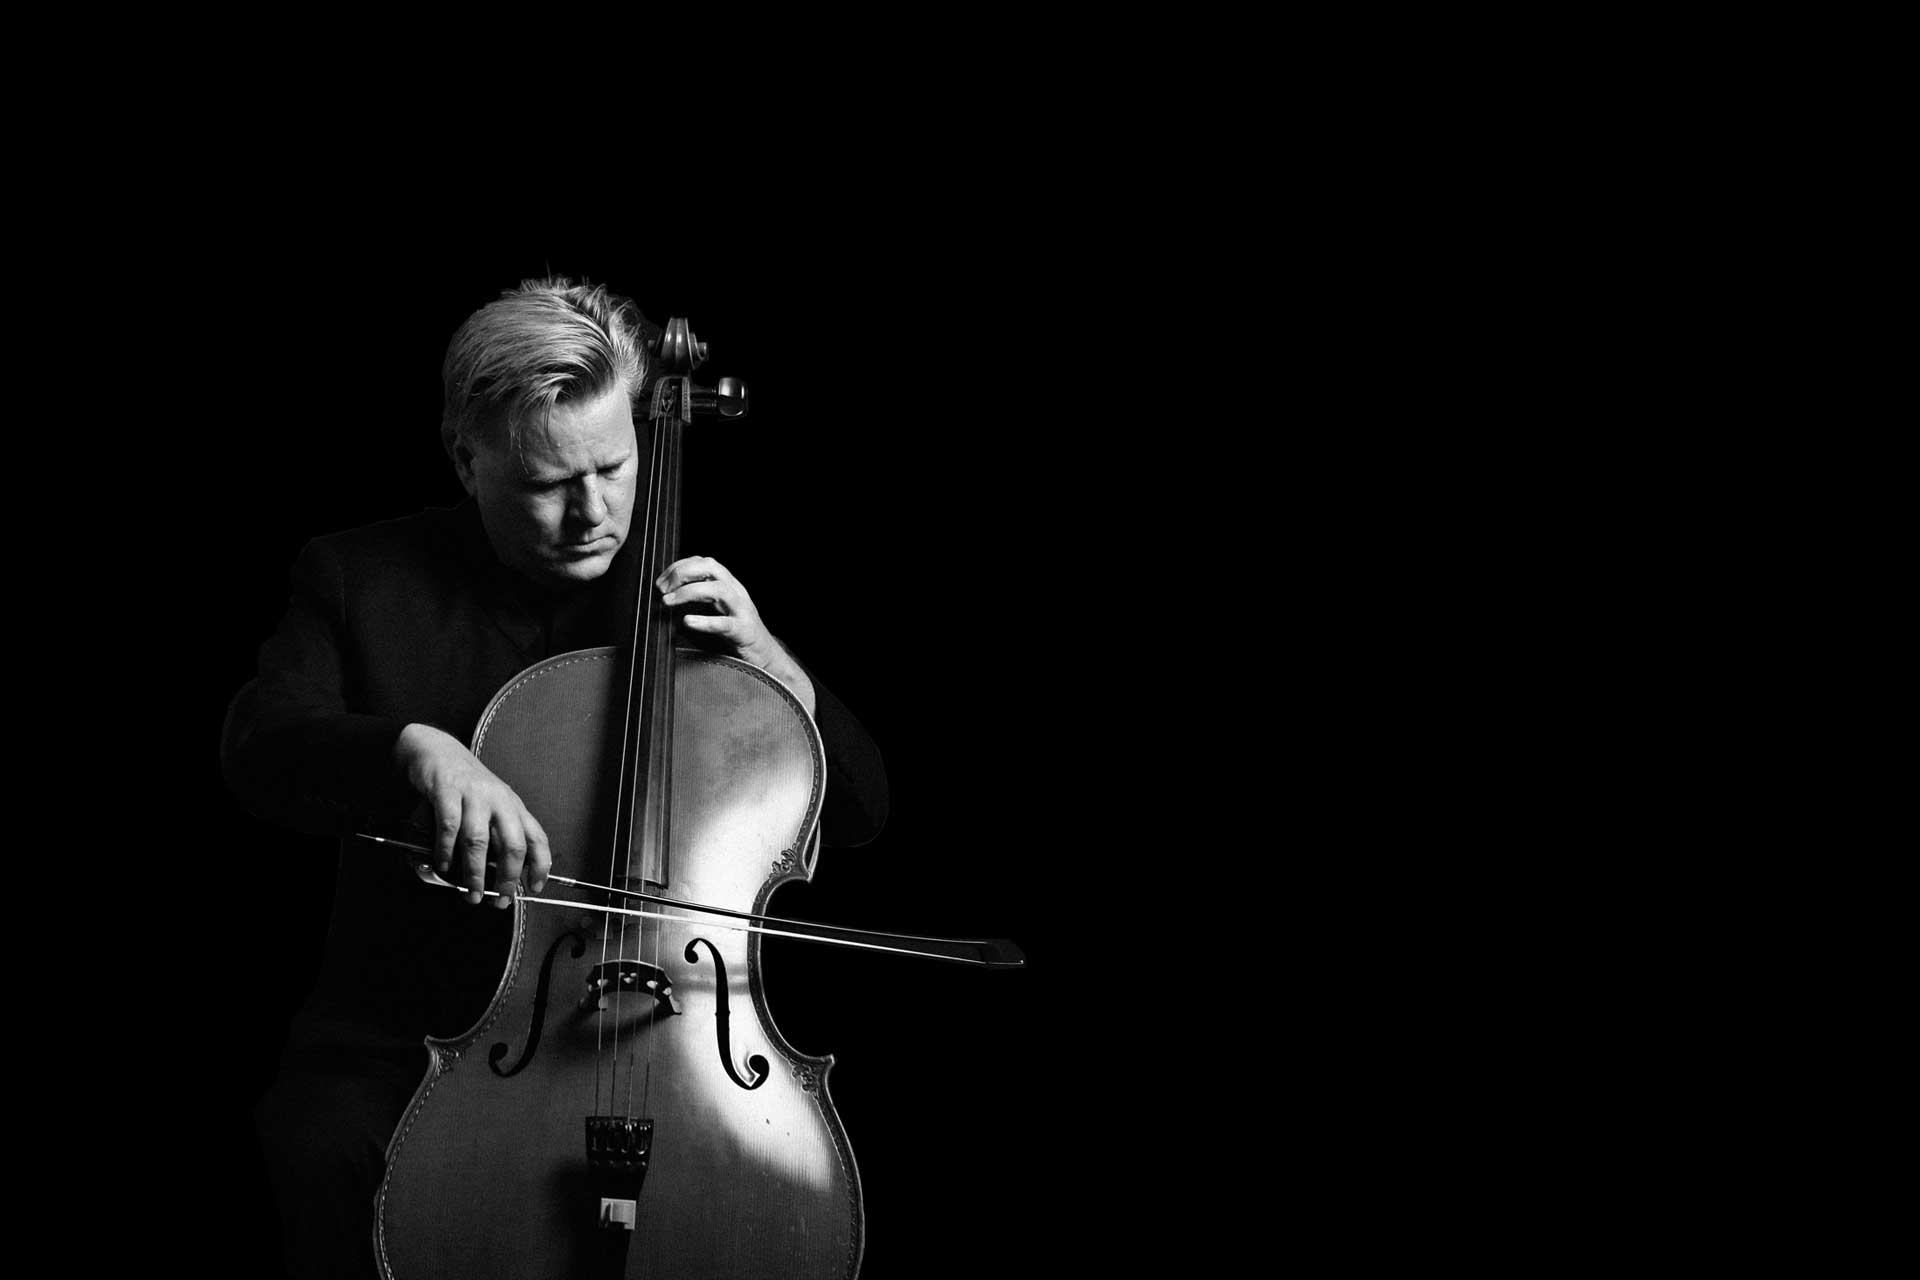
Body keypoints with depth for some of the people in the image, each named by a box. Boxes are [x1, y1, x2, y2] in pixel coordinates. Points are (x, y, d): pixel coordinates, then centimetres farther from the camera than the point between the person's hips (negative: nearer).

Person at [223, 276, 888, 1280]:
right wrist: (413, 748, -34)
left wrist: (770, 665, -8)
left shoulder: (696, 597, 8)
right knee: (328, 1161, -32)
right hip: (405, 1039, -1)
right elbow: (258, 750, -14)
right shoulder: (362, 579, 3)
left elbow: (859, 809, 10)